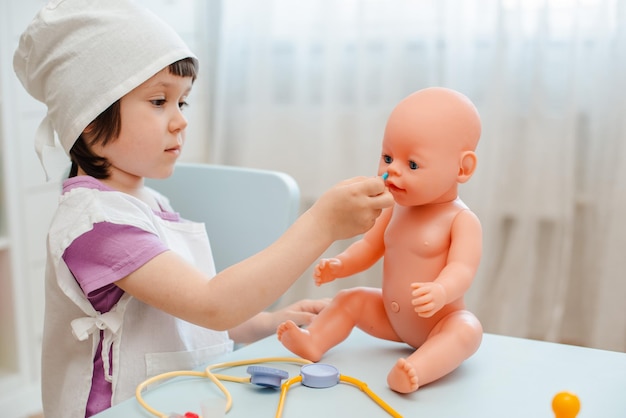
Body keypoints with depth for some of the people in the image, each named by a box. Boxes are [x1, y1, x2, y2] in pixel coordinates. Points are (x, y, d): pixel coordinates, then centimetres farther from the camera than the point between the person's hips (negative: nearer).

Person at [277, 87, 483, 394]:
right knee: (349, 299, 6)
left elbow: (461, 269, -31)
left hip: (441, 323, -7)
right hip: (391, 318, 7)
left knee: (467, 330, -34)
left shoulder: (462, 220, -18)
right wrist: (340, 265, -7)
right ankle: (314, 341, -10)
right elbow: (369, 247, 12)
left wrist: (440, 292, -52)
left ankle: (417, 369, -53)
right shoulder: (395, 210, 3)